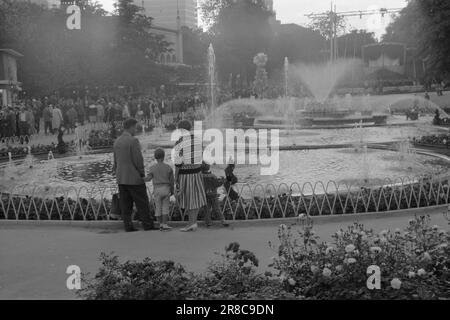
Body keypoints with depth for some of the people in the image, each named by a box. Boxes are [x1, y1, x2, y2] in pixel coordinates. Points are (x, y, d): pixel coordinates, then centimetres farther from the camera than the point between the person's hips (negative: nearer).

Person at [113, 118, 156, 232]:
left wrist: (118, 174, 18)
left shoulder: (117, 142, 10)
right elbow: (138, 160, -17)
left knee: (125, 204, 7)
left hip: (121, 178, 7)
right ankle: (148, 225, 4)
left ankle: (128, 226, 8)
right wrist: (142, 173, -4)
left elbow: (116, 161, 13)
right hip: (134, 178, -7)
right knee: (142, 203, 1)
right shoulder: (133, 141, -15)